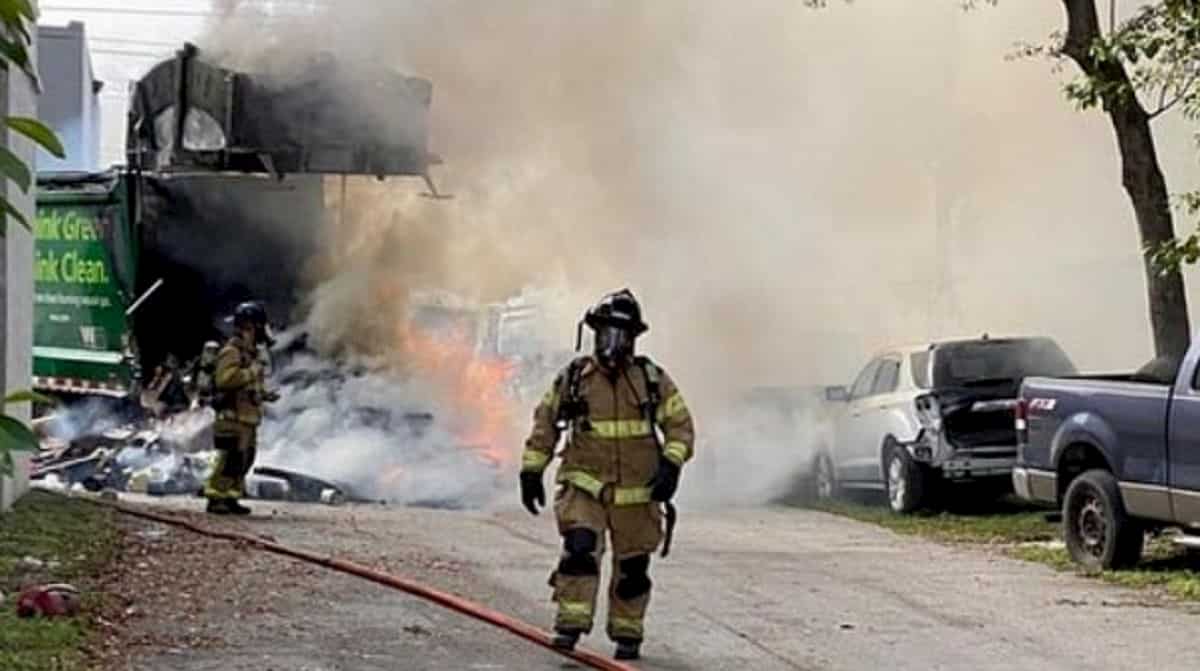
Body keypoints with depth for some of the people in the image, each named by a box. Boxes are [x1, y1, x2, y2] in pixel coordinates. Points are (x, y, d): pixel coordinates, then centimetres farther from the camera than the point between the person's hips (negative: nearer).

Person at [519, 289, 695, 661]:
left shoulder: (653, 380, 1)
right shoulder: (573, 378, 1)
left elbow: (680, 424, 3)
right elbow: (545, 423, 9)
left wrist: (671, 465, -12)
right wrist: (531, 470, 6)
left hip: (636, 493, 1)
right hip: (584, 485, -1)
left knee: (632, 566, 8)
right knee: (580, 549, -22)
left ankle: (627, 634, 24)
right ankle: (571, 624, -20)